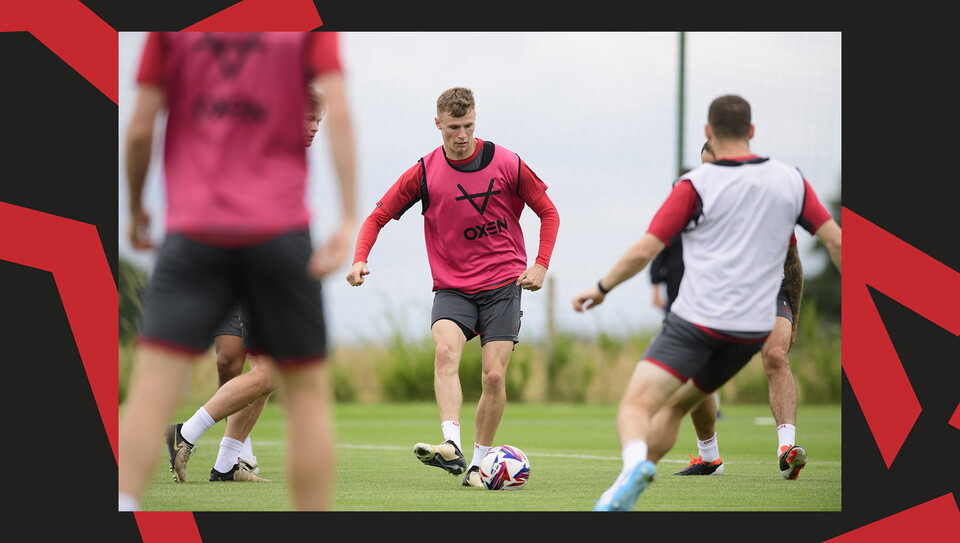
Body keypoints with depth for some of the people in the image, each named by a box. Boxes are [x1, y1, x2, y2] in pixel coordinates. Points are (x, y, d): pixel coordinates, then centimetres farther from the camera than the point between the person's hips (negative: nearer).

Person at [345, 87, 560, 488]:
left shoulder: (506, 164, -3)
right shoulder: (424, 172, -2)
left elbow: (548, 213, 8)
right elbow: (378, 216, 4)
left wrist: (541, 265, -3)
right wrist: (360, 259, -12)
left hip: (503, 284, 0)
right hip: (451, 286, 0)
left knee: (494, 374, -9)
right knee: (446, 349, -28)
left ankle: (480, 461, 8)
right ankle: (451, 446, -41)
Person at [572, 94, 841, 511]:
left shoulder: (696, 185, -4)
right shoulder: (791, 181, 7)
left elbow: (644, 251, -5)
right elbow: (835, 241, 8)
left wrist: (601, 288, 9)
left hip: (697, 320, -5)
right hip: (754, 329, 5)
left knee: (637, 405, -12)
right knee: (676, 406, 22)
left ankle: (635, 462, -45)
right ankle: (626, 494, 15)